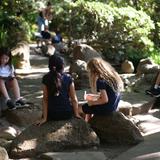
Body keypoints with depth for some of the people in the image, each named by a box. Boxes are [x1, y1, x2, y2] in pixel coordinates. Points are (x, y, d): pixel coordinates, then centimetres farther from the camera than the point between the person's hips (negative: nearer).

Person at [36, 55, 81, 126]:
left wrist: (44, 118, -7)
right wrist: (76, 114, 5)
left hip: (52, 115, 0)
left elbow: (45, 99, -8)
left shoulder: (46, 78, -7)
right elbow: (74, 99, -5)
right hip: (67, 114, 0)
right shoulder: (68, 78, -6)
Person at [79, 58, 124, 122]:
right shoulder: (112, 76, 5)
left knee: (81, 108, 6)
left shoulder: (101, 81, -20)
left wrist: (93, 102, -9)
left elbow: (105, 100, -24)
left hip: (106, 108, -9)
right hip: (113, 106, 9)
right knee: (88, 107, 27)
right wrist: (93, 96, 16)